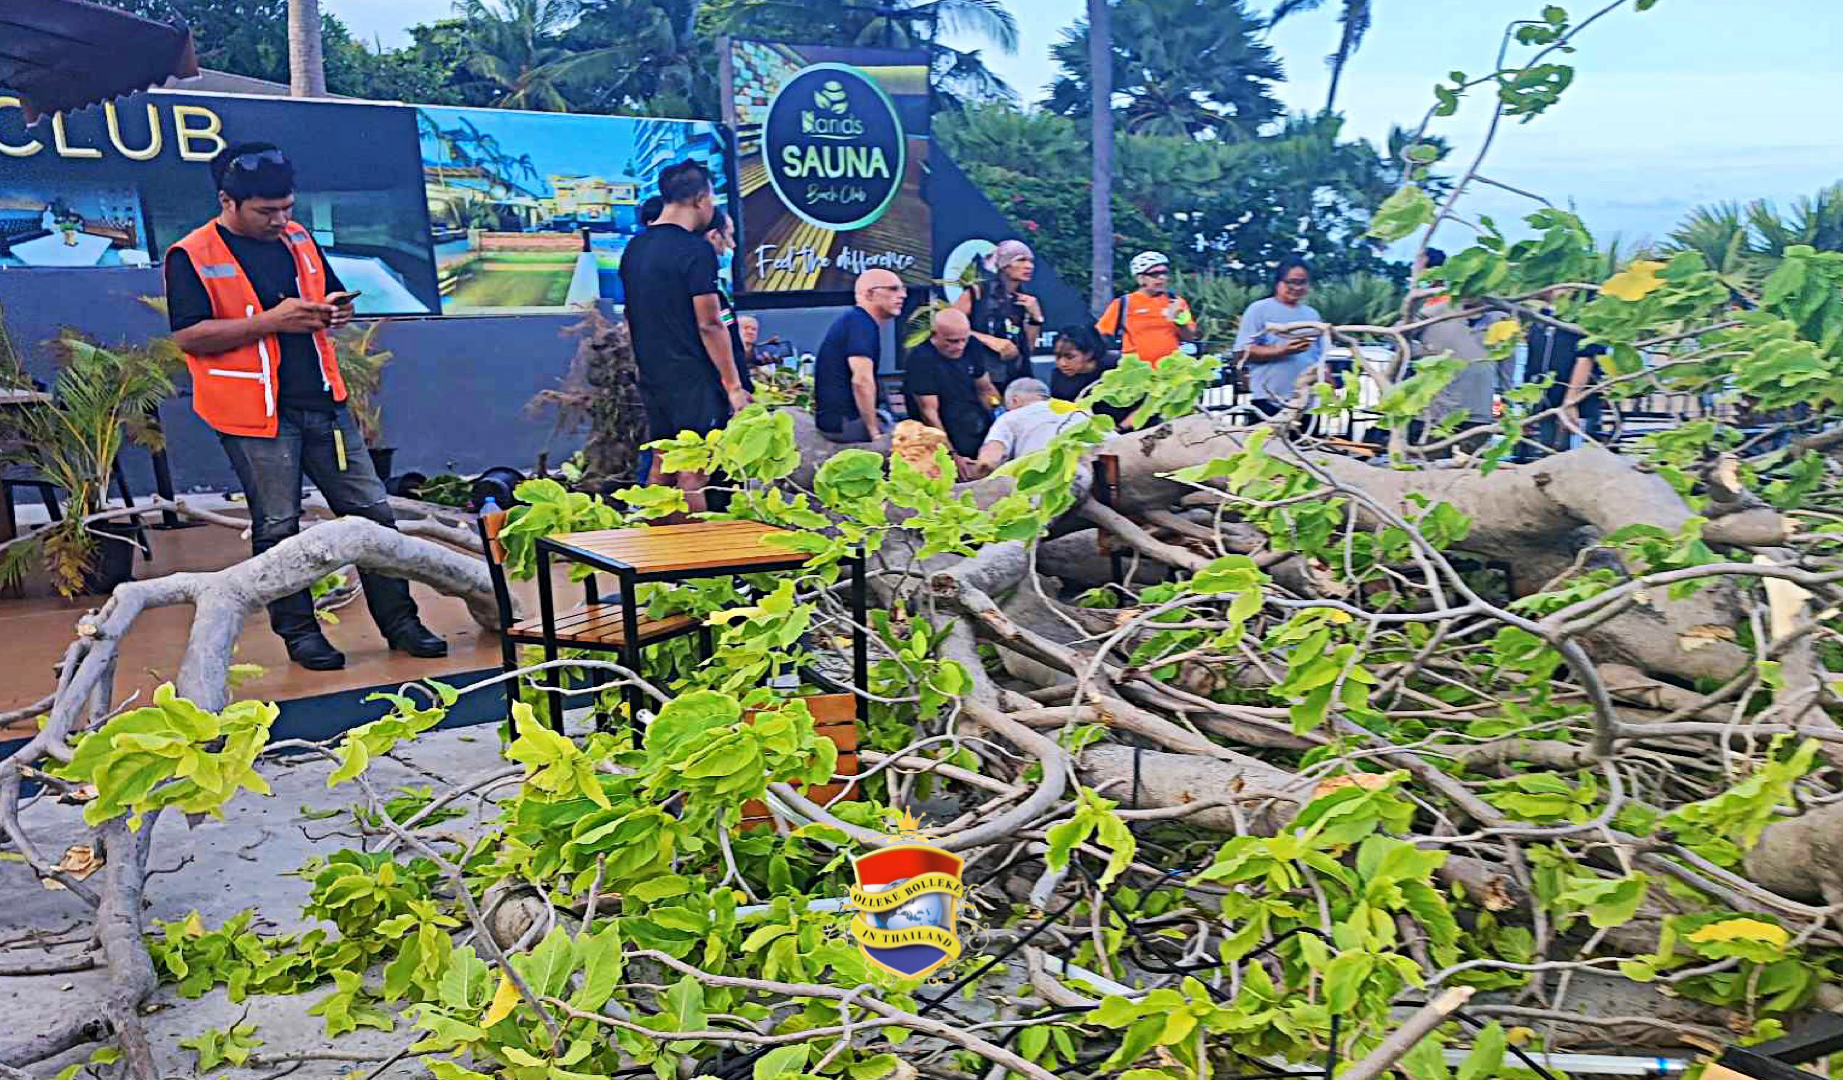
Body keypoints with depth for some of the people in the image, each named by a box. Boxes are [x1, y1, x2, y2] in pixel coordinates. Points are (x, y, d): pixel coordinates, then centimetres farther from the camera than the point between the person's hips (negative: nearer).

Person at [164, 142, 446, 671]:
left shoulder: (298, 239, 12)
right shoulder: (190, 257, -6)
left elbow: (333, 298, 23)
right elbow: (188, 336, -14)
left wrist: (337, 311, -2)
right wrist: (271, 320, -20)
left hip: (323, 403, 5)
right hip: (256, 415, -5)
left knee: (372, 511, 5)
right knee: (277, 527, 3)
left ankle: (399, 620, 14)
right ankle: (299, 632, 16)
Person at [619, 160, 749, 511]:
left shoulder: (634, 248, 12)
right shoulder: (695, 249, -14)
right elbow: (709, 325, -16)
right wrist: (733, 385, -11)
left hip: (653, 377, 8)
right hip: (694, 380, -8)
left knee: (661, 466, 14)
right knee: (694, 473, -4)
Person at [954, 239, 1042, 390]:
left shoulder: (1026, 301, 10)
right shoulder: (977, 292, -3)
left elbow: (1028, 349, 10)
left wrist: (1035, 317, -1)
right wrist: (990, 340, -14)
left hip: (1016, 379, 4)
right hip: (979, 378, -4)